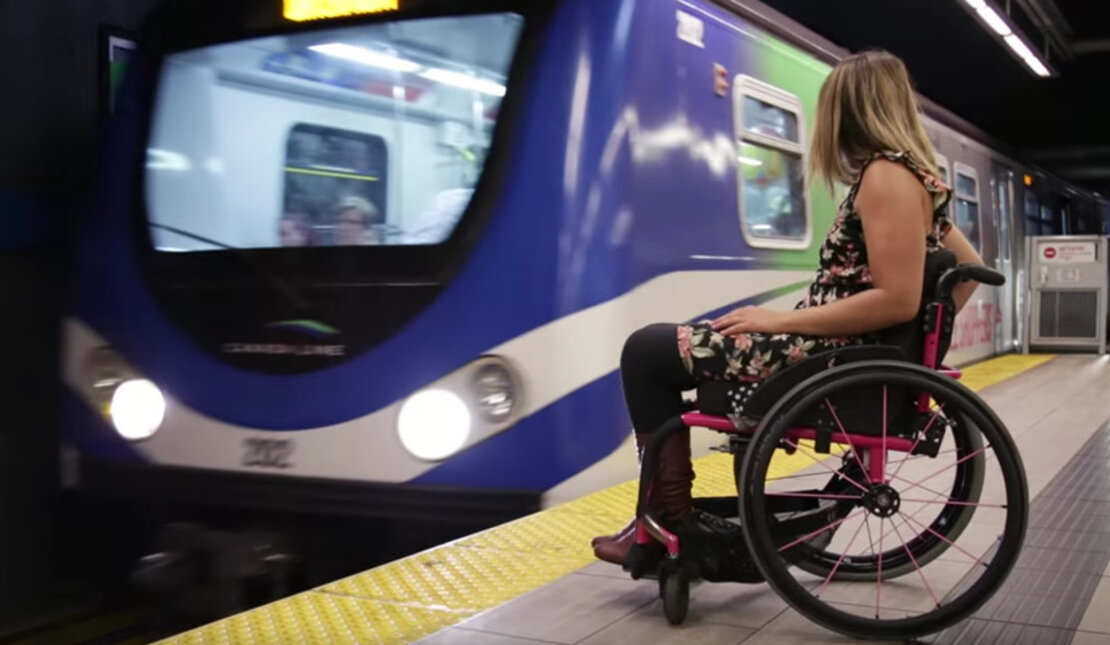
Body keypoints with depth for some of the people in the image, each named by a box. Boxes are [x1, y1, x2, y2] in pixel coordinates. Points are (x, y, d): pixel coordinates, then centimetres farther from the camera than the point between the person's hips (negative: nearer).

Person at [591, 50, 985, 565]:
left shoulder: (886, 174, -15)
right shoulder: (913, 175, 14)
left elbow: (897, 300, -23)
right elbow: (970, 267, 21)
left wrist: (781, 320, -17)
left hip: (835, 360, -11)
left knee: (647, 351, -6)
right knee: (668, 347, 17)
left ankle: (673, 523, 0)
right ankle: (671, 515, 16)